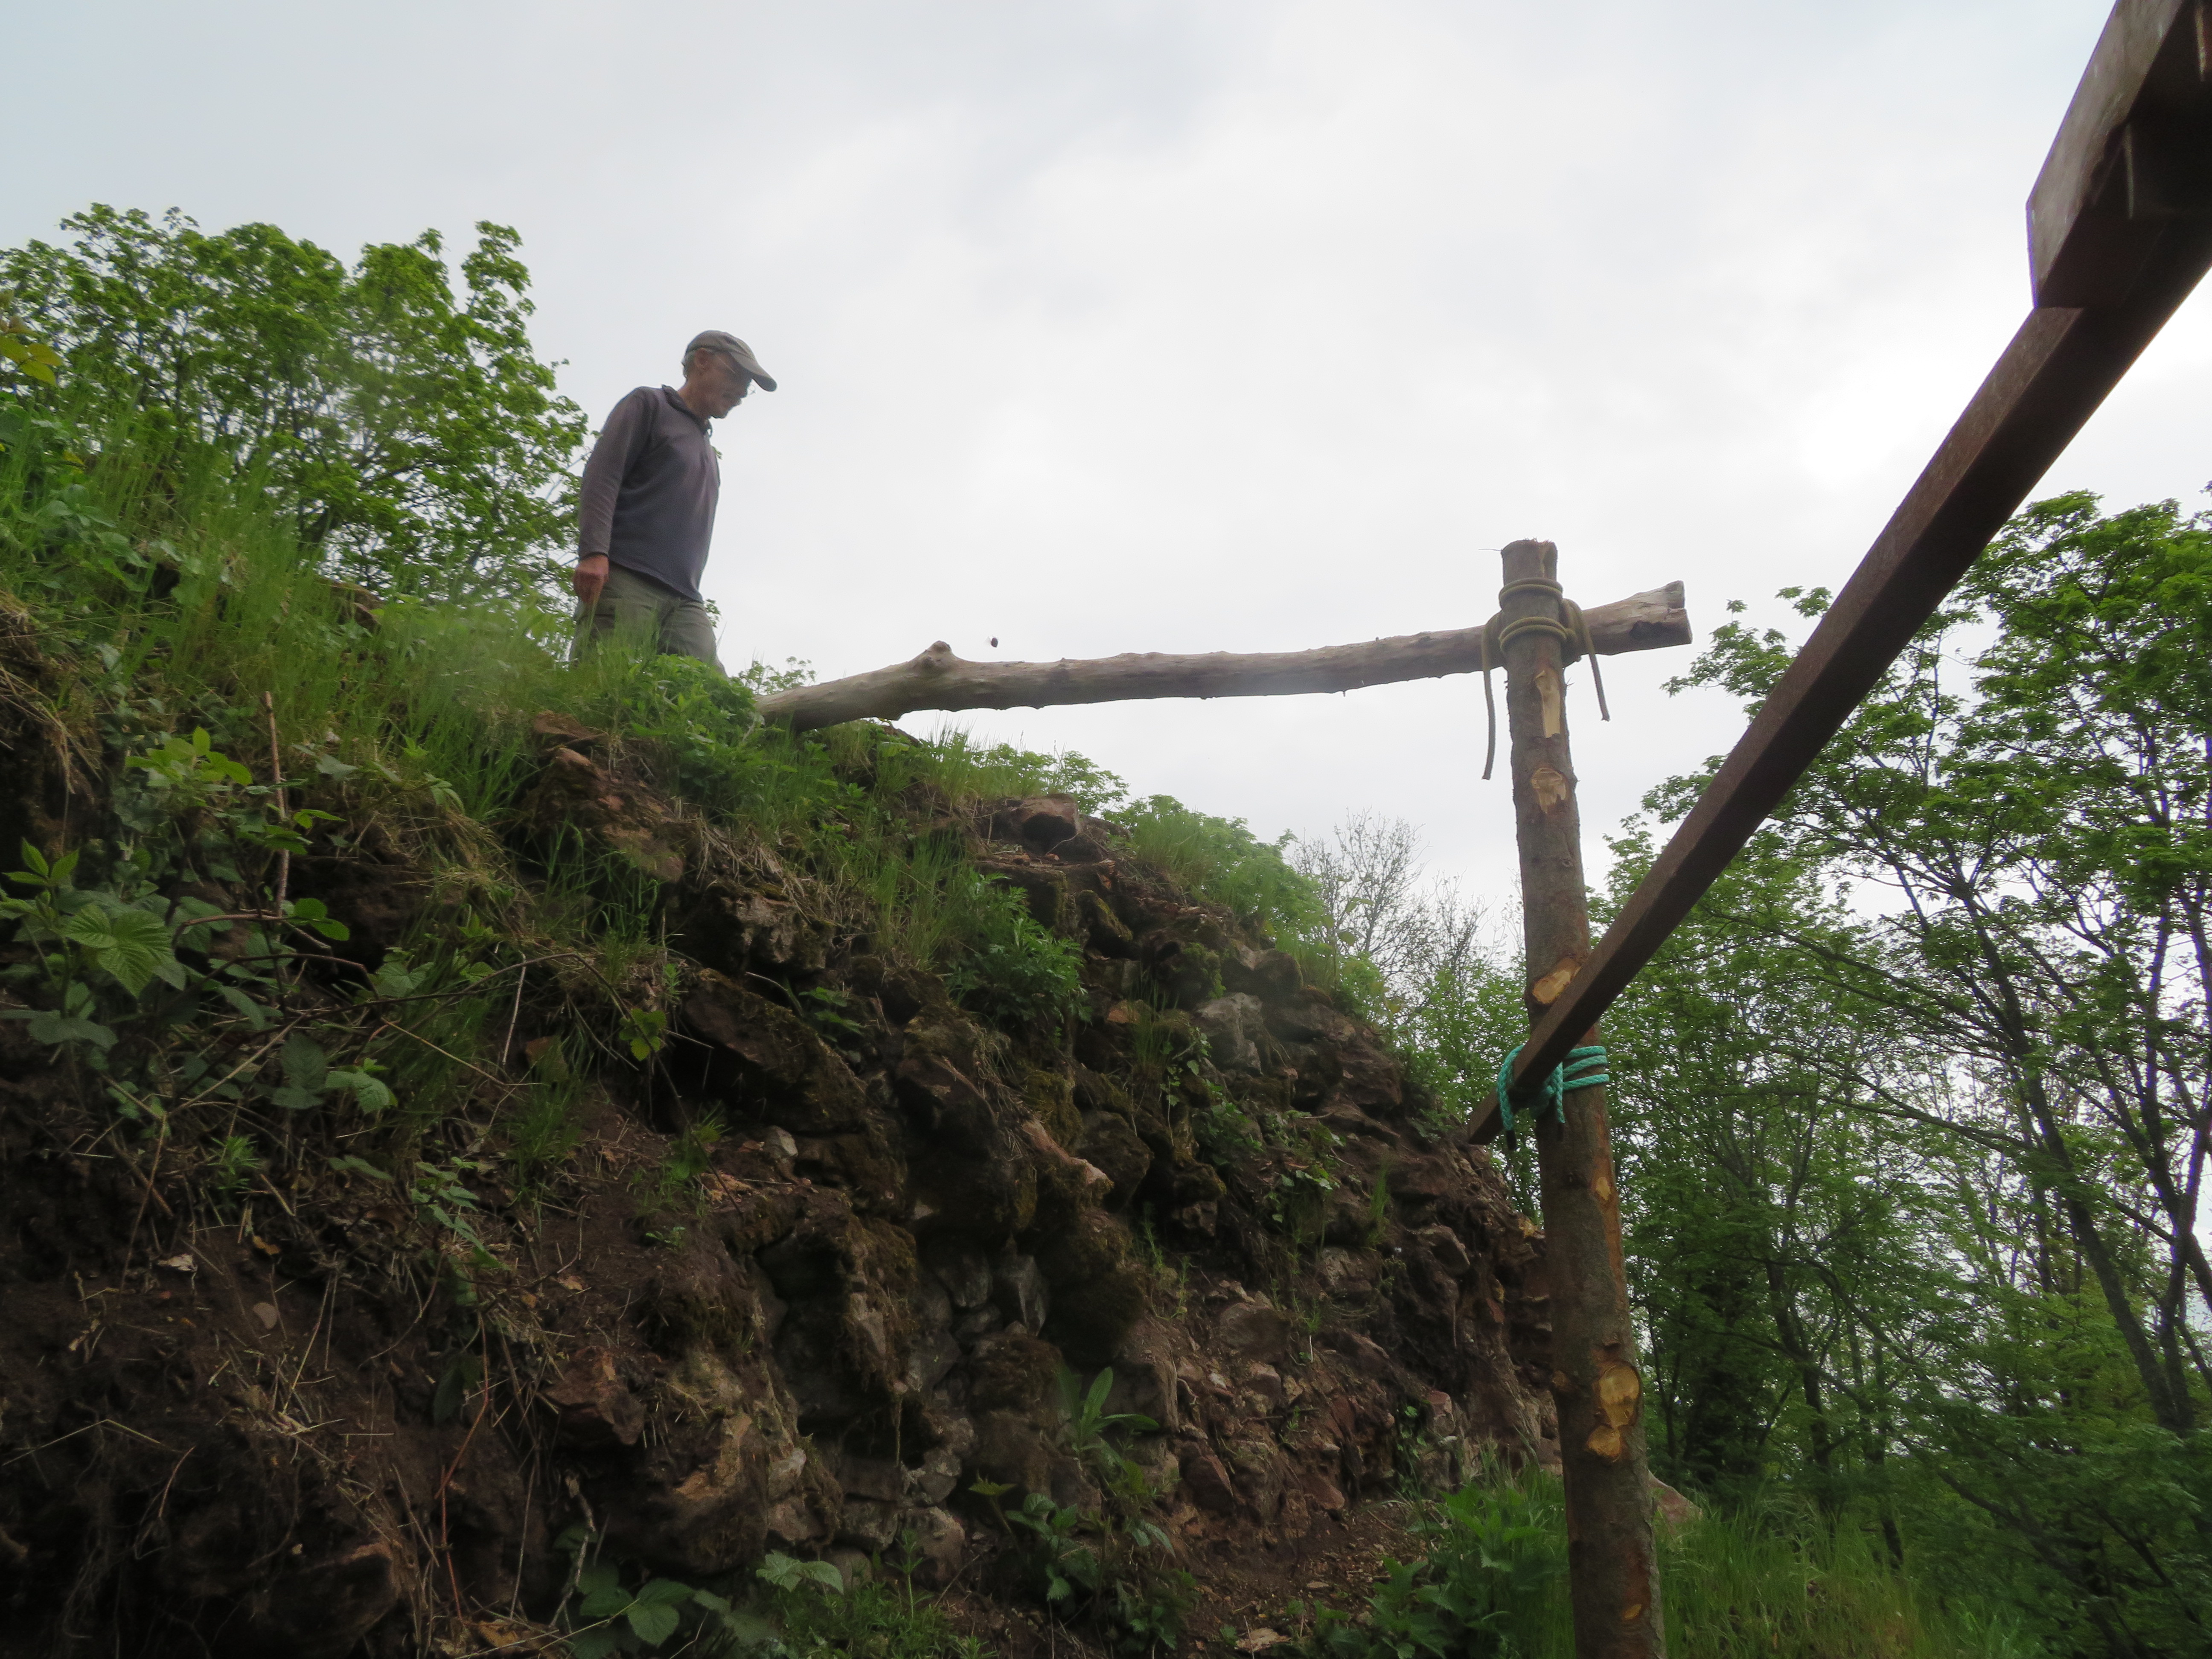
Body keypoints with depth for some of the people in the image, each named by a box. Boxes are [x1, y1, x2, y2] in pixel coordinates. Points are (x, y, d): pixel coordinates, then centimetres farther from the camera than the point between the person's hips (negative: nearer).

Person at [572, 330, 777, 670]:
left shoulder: (707, 450, 32)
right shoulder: (649, 404, 12)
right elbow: (602, 474, -2)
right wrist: (593, 553, -17)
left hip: (684, 601, 6)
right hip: (623, 580, -6)